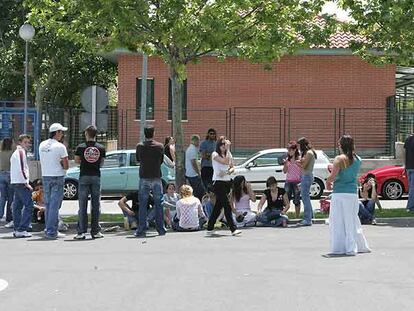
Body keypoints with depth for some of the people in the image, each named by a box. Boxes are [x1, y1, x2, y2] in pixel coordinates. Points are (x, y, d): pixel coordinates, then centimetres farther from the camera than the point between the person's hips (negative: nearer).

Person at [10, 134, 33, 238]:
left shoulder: (15, 153, 21)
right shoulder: (21, 151, -9)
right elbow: (22, 168, -18)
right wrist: (26, 183, -15)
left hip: (15, 182, 10)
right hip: (21, 182, -10)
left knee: (17, 206, 10)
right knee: (28, 205, -11)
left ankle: (17, 229, 12)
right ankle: (22, 230, -15)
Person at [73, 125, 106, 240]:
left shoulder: (80, 147, -5)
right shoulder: (101, 148, 0)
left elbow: (77, 161, 8)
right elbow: (101, 163, 8)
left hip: (84, 176, -1)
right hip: (96, 177, 1)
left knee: (82, 205, 1)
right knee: (96, 205, 7)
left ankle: (81, 232, -1)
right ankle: (95, 231, 9)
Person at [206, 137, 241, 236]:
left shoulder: (229, 154, 14)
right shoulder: (215, 154, -7)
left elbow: (232, 167, 13)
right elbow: (225, 162, -20)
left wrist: (230, 171, -10)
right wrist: (228, 149, -16)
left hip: (227, 181, 7)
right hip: (218, 182, -7)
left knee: (218, 205, 10)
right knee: (227, 205, -13)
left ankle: (210, 229, 18)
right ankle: (233, 229, -15)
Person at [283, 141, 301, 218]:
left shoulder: (299, 159, -4)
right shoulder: (287, 159, 9)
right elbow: (285, 171, 9)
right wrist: (285, 164, -8)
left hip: (296, 182, -4)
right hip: (288, 182, 4)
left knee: (296, 201, 2)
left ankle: (297, 217, 9)